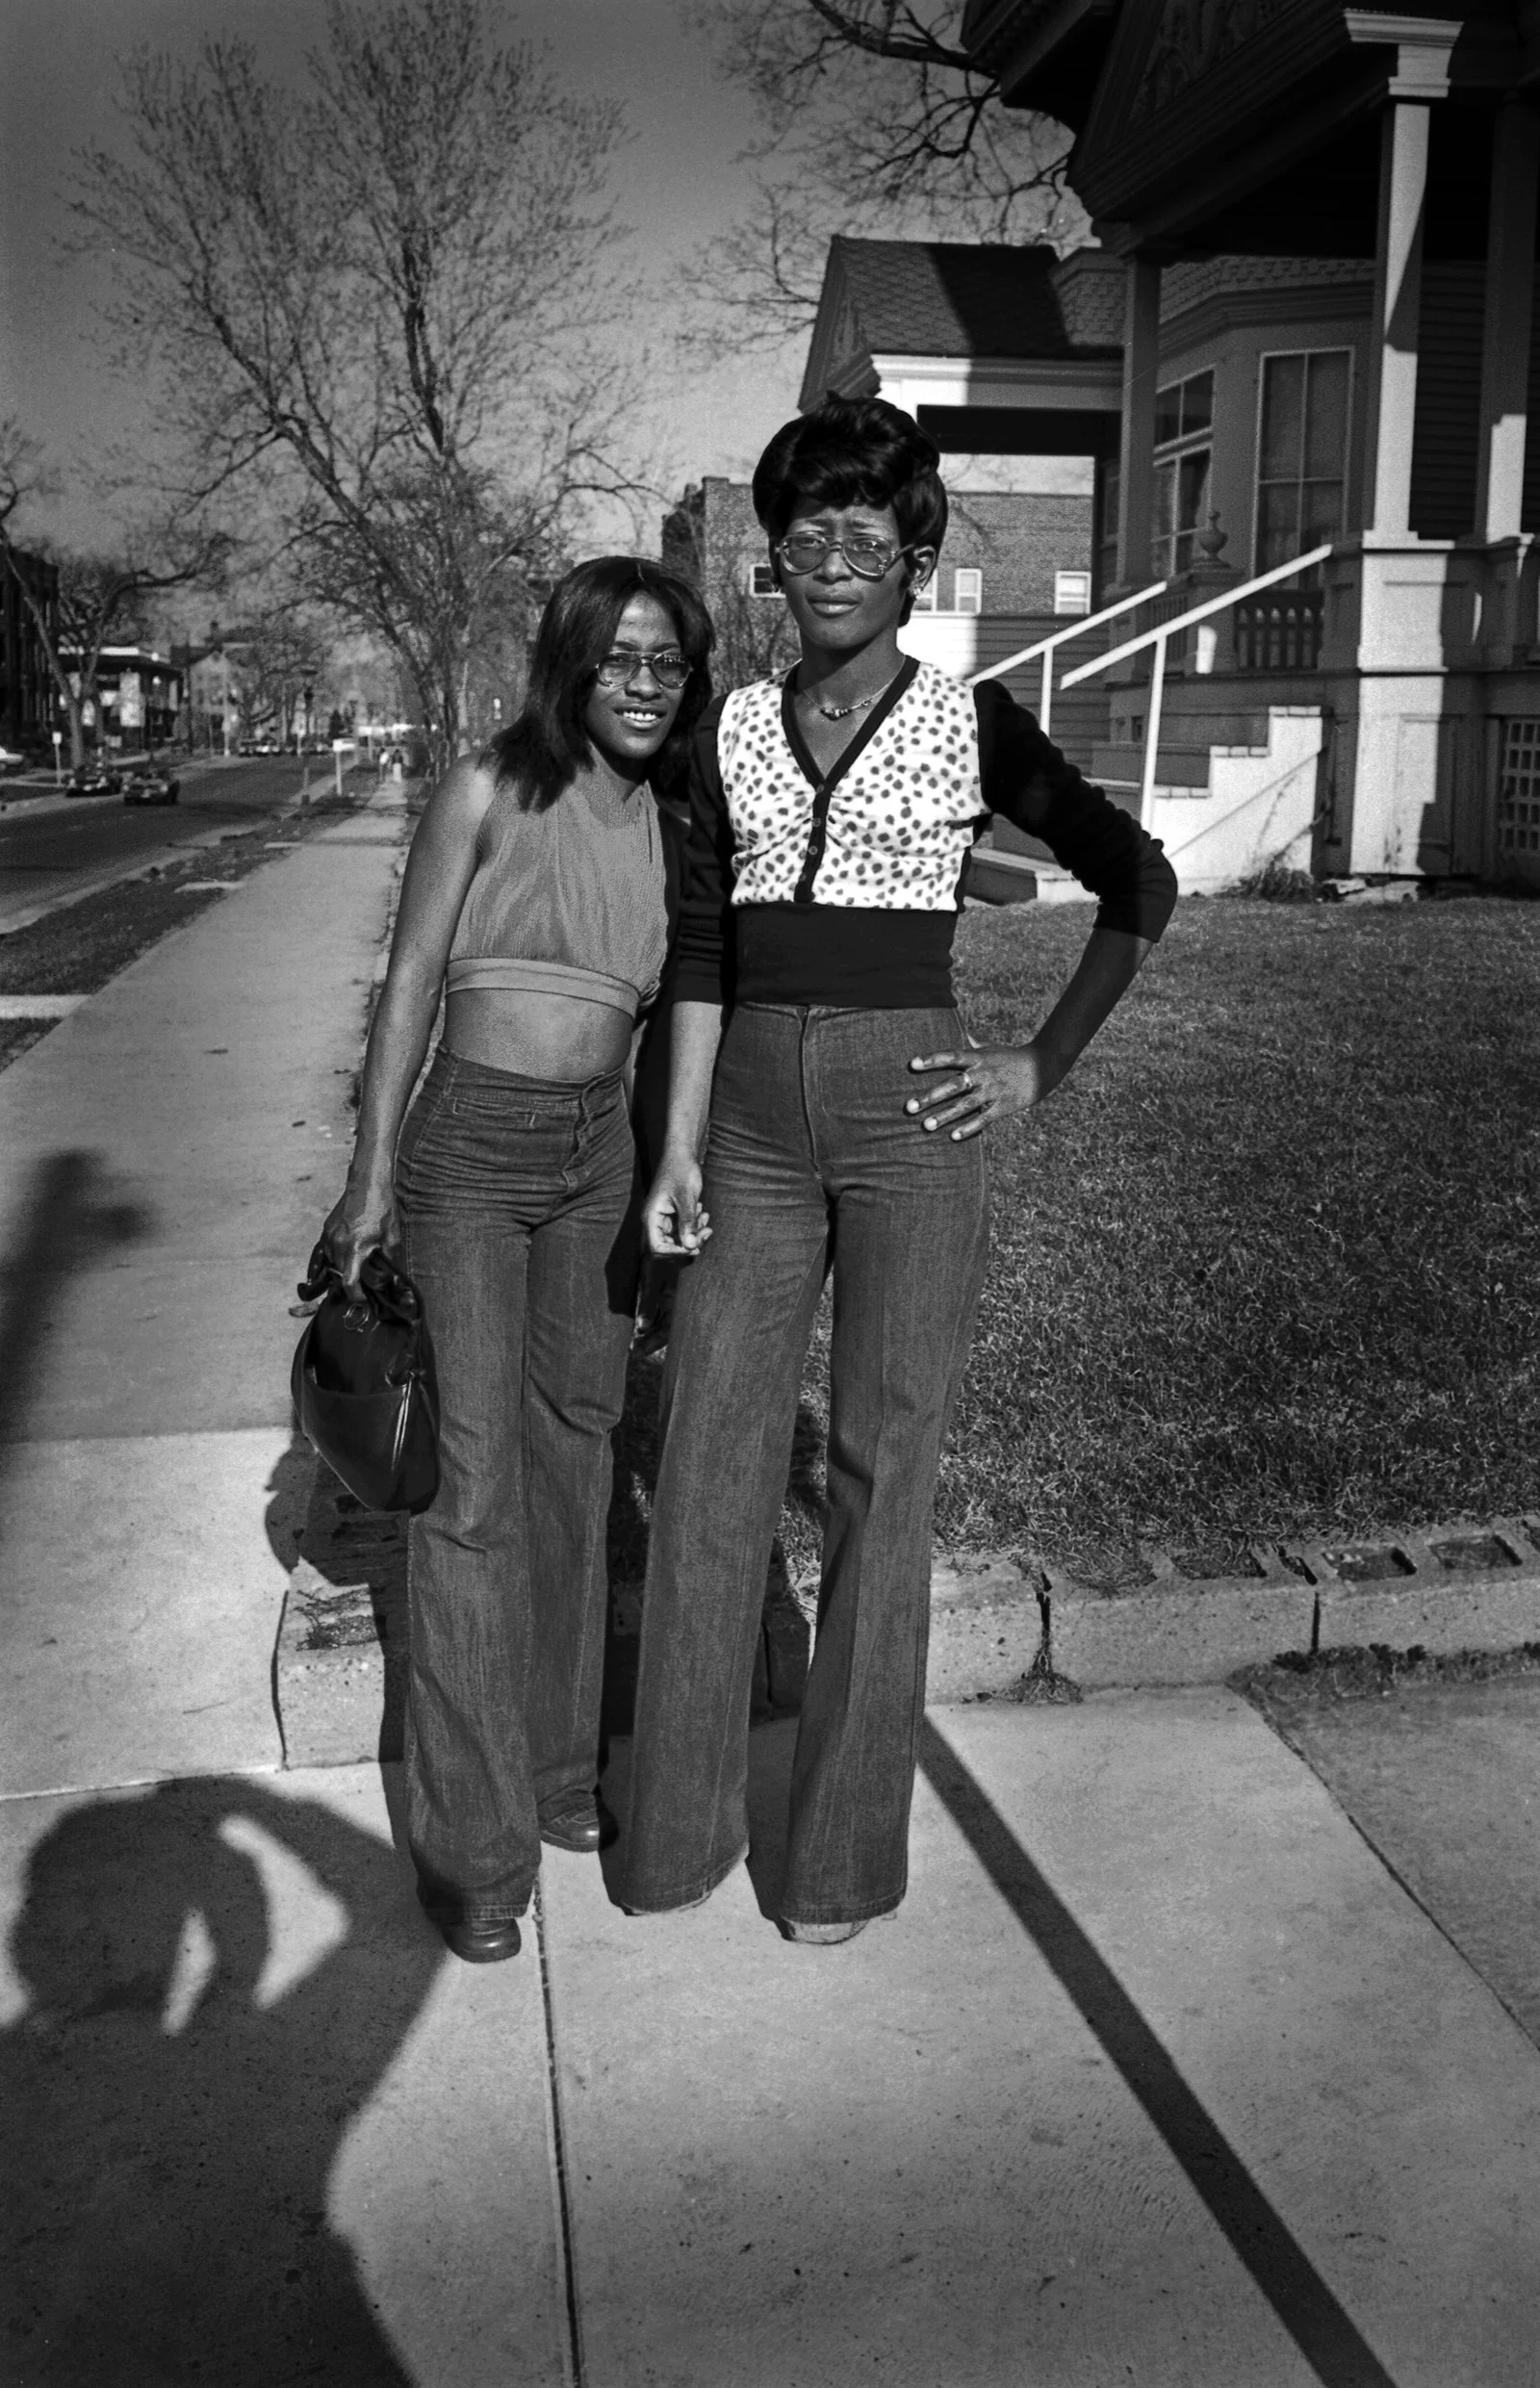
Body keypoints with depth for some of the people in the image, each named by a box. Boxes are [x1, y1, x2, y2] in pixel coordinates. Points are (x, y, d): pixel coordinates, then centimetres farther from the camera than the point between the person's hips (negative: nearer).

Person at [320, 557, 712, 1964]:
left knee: (575, 1457, 12)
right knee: (473, 1485, -6)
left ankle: (557, 1770, 29)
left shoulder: (669, 822, 9)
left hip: (604, 1157, 5)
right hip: (472, 1147, -5)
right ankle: (471, 1844, 5)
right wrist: (373, 1173, -7)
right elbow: (413, 978, -4)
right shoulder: (491, 791, -4)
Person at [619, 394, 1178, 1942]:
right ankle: (678, 1829, 21)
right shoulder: (732, 734, 10)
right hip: (756, 1119, 3)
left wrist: (1041, 1067, 1)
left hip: (907, 1112, -3)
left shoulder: (974, 727, 1)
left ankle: (846, 1853, 17)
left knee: (880, 1480, 2)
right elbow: (703, 950, 9)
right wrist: (680, 1153, 2)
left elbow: (1138, 886, 7)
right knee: (706, 1470, 5)